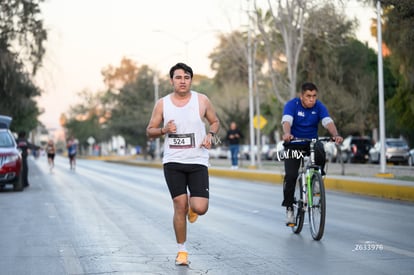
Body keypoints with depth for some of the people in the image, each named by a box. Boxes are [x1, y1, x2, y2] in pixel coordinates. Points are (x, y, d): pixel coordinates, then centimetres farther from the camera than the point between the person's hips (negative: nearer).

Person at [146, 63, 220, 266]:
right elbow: (150, 131, 8)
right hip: (173, 162, 0)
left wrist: (210, 135, -7)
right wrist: (164, 130, -13)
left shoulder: (202, 101, 0)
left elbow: (215, 122, 14)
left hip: (198, 162, 0)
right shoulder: (162, 104, 1)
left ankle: (192, 206, 29)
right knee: (179, 205, -4)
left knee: (200, 208, -10)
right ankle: (182, 250, 12)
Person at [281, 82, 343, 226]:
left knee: (320, 152, -33)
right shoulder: (292, 105, -15)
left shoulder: (319, 107, -9)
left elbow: (328, 122, -24)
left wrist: (336, 135, -46)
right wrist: (287, 134, -55)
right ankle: (289, 209, -3)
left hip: (311, 142, 1)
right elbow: (287, 121, -32)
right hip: (294, 143, -1)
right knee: (291, 175, -15)